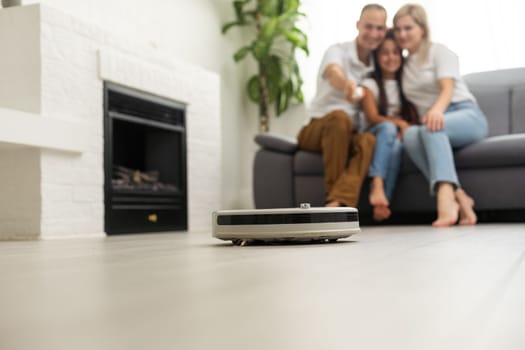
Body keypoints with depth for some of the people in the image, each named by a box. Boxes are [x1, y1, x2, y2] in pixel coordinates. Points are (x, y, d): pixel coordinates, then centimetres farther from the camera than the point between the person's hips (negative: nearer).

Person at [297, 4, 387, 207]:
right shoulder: (338, 51, -6)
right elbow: (334, 73, -31)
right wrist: (347, 83, -56)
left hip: (349, 136, 3)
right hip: (317, 131, -3)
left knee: (369, 140, -32)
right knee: (339, 116, -37)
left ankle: (336, 204, -50)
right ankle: (333, 195, -32)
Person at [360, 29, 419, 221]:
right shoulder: (370, 83, 4)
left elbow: (414, 118, 6)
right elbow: (372, 117, -8)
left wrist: (406, 129, -17)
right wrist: (399, 122, -22)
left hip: (399, 136, 2)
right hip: (376, 135, -2)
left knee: (396, 145, -34)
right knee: (388, 128, -36)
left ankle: (382, 202, -42)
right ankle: (377, 186, -49)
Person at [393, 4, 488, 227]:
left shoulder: (439, 51, 6)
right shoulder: (405, 66, 23)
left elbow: (448, 89, -12)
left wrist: (437, 110, -35)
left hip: (467, 116, -4)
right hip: (432, 123, 4)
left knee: (432, 127, -38)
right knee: (410, 134, -32)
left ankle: (445, 197, -56)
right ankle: (458, 197, -43)